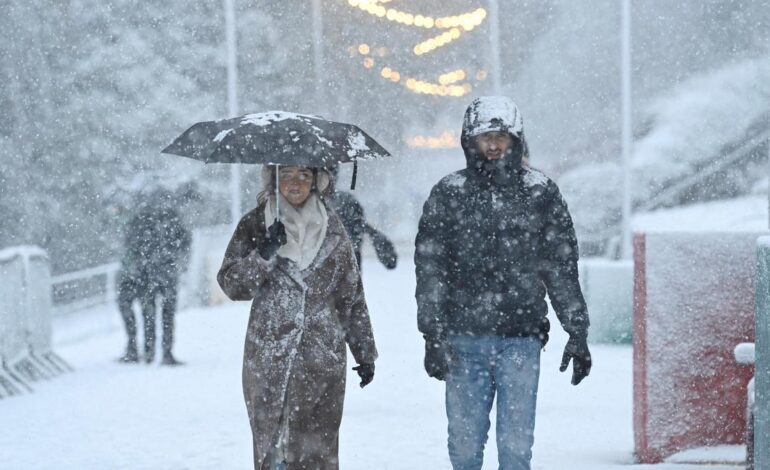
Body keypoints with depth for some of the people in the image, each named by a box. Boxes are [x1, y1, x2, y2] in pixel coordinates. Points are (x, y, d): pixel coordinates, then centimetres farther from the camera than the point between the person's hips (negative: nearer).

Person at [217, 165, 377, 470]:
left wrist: (365, 352, 12)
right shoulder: (255, 225, 5)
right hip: (269, 360, -1)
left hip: (323, 360, 1)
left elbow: (353, 295, 13)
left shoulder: (332, 229, 9)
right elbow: (231, 284, -1)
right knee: (270, 445, -2)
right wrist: (264, 255, -17)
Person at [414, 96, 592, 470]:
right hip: (464, 340, 0)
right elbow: (429, 268, 2)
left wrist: (578, 333, 5)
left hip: (522, 339, 0)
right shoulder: (449, 194, 4)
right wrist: (432, 335, -6)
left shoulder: (541, 193, 6)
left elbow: (562, 267, 9)